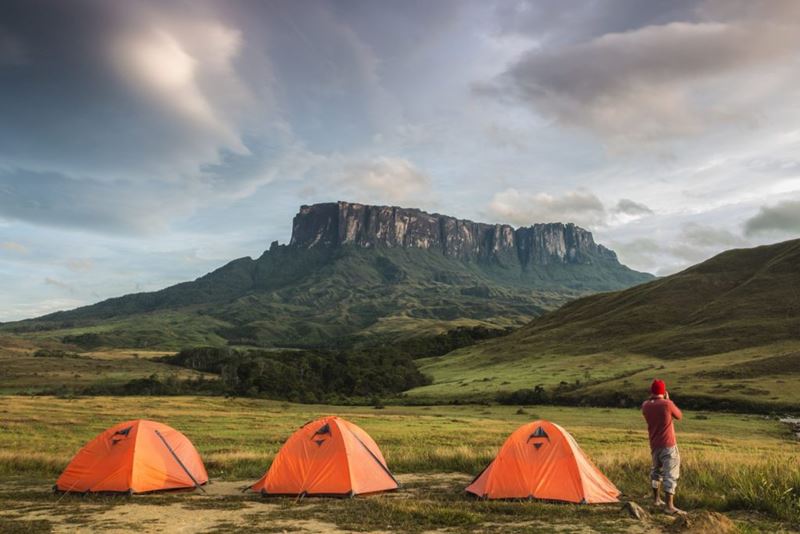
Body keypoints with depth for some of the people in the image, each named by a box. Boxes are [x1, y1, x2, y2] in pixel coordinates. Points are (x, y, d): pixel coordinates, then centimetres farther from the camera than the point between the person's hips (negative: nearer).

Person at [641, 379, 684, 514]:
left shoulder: (645, 405, -1)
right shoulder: (667, 404, -15)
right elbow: (679, 416, 3)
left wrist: (652, 398, 14)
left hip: (654, 445, 6)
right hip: (668, 445, -6)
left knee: (657, 470, 24)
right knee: (671, 474, -6)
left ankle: (656, 499, 35)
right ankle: (670, 506, -13)